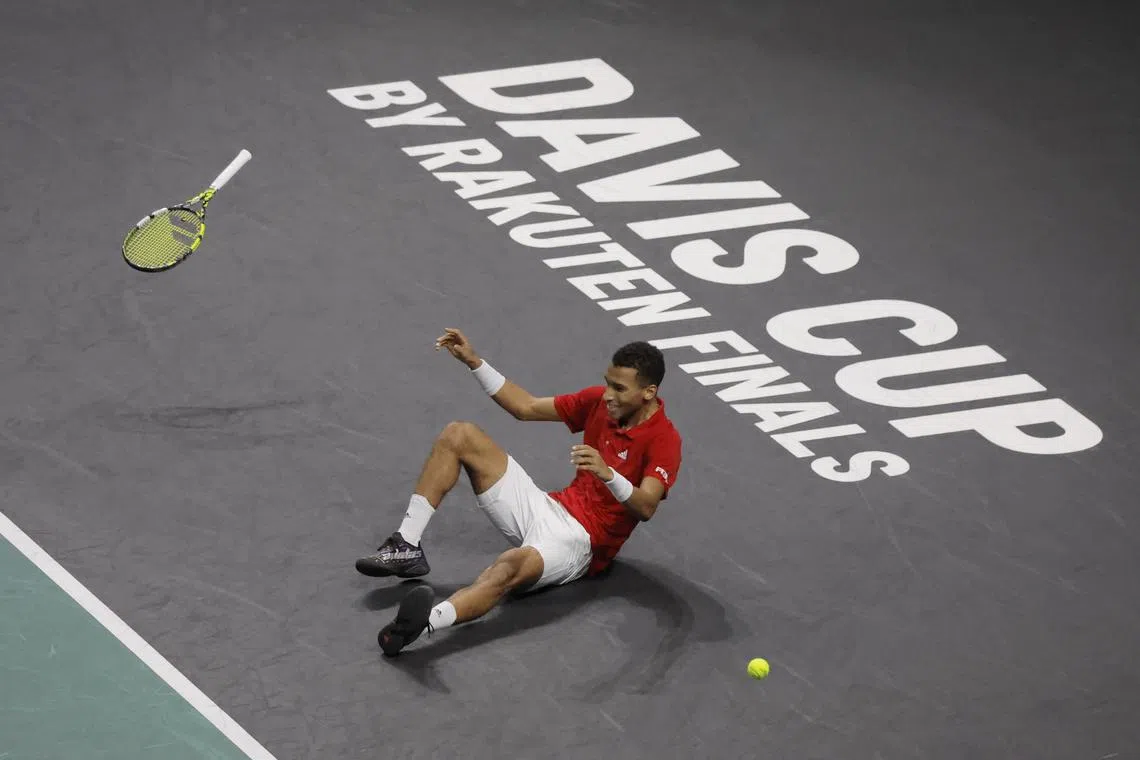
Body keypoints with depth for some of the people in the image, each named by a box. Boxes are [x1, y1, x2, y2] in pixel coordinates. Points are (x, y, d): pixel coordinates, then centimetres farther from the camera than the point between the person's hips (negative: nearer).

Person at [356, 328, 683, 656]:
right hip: (550, 507, 8)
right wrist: (474, 362, 4)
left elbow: (646, 507, -32)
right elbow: (526, 408, 11)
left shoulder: (663, 440, -17)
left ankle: (424, 623, -69)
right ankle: (407, 548, -8)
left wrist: (607, 473, -49)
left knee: (511, 566, -43)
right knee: (458, 435, -1)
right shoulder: (598, 401, 3)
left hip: (581, 540, -8)